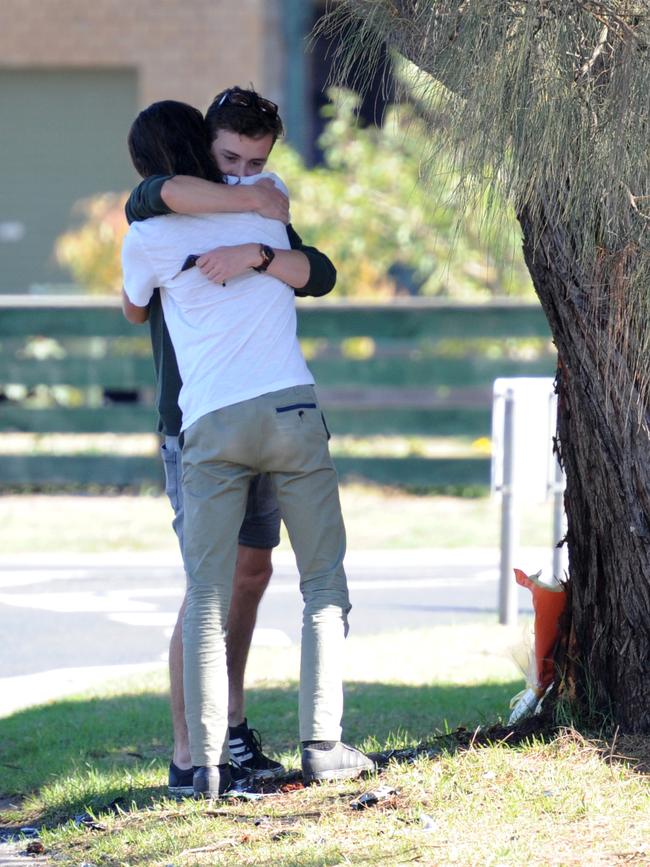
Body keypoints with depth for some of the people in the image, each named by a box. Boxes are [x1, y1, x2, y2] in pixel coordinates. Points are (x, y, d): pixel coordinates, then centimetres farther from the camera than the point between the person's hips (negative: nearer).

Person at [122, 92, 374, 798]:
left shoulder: (145, 240, 5)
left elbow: (133, 310, 28)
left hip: (209, 426, 0)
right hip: (290, 409, 0)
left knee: (206, 599, 1)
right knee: (324, 582, 8)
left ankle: (207, 760, -7)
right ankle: (321, 743, 0)